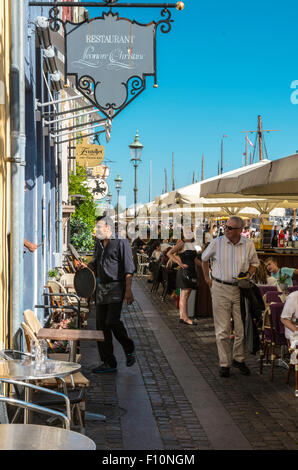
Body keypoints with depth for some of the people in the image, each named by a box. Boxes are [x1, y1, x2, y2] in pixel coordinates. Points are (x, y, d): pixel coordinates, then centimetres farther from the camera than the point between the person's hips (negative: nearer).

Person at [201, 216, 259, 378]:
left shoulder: (248, 244, -1)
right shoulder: (217, 243, -5)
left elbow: (254, 263, 15)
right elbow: (204, 258, 13)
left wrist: (248, 275, -3)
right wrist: (207, 278, 10)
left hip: (240, 290, 2)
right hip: (220, 289, -2)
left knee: (242, 327, 7)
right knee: (222, 329, 1)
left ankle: (238, 359, 26)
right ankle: (224, 364, 11)